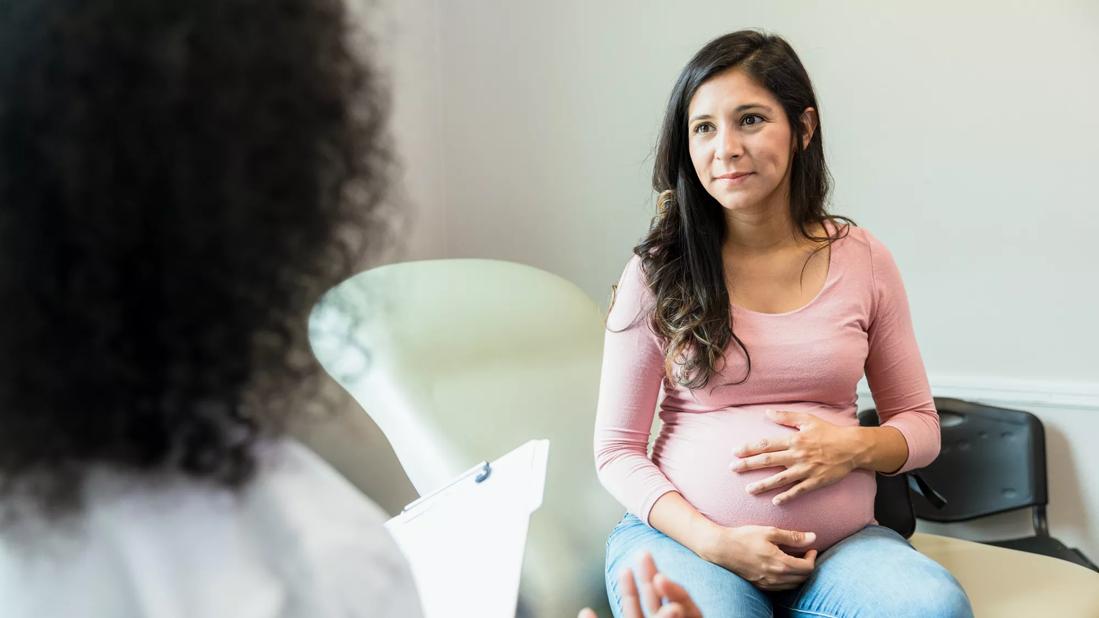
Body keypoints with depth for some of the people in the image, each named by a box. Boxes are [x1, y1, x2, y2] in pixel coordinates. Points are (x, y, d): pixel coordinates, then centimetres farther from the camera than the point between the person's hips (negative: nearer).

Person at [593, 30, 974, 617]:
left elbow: (920, 425, 12)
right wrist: (713, 541, -15)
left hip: (840, 541, 3)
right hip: (685, 534, -3)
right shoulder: (656, 272, -2)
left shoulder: (863, 260, 3)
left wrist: (853, 446, -11)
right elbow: (617, 449, 0)